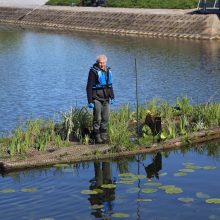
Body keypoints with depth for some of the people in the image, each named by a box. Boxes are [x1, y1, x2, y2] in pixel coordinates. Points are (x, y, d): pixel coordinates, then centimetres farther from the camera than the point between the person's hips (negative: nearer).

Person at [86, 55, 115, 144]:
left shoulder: (108, 71, 11)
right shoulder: (93, 71, -10)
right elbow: (89, 87, -11)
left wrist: (112, 97, 21)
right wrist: (90, 101, -15)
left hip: (105, 99, 7)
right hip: (97, 99, -7)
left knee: (105, 119, 9)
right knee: (97, 119, -5)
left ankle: (104, 137, 17)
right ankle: (97, 138, 0)